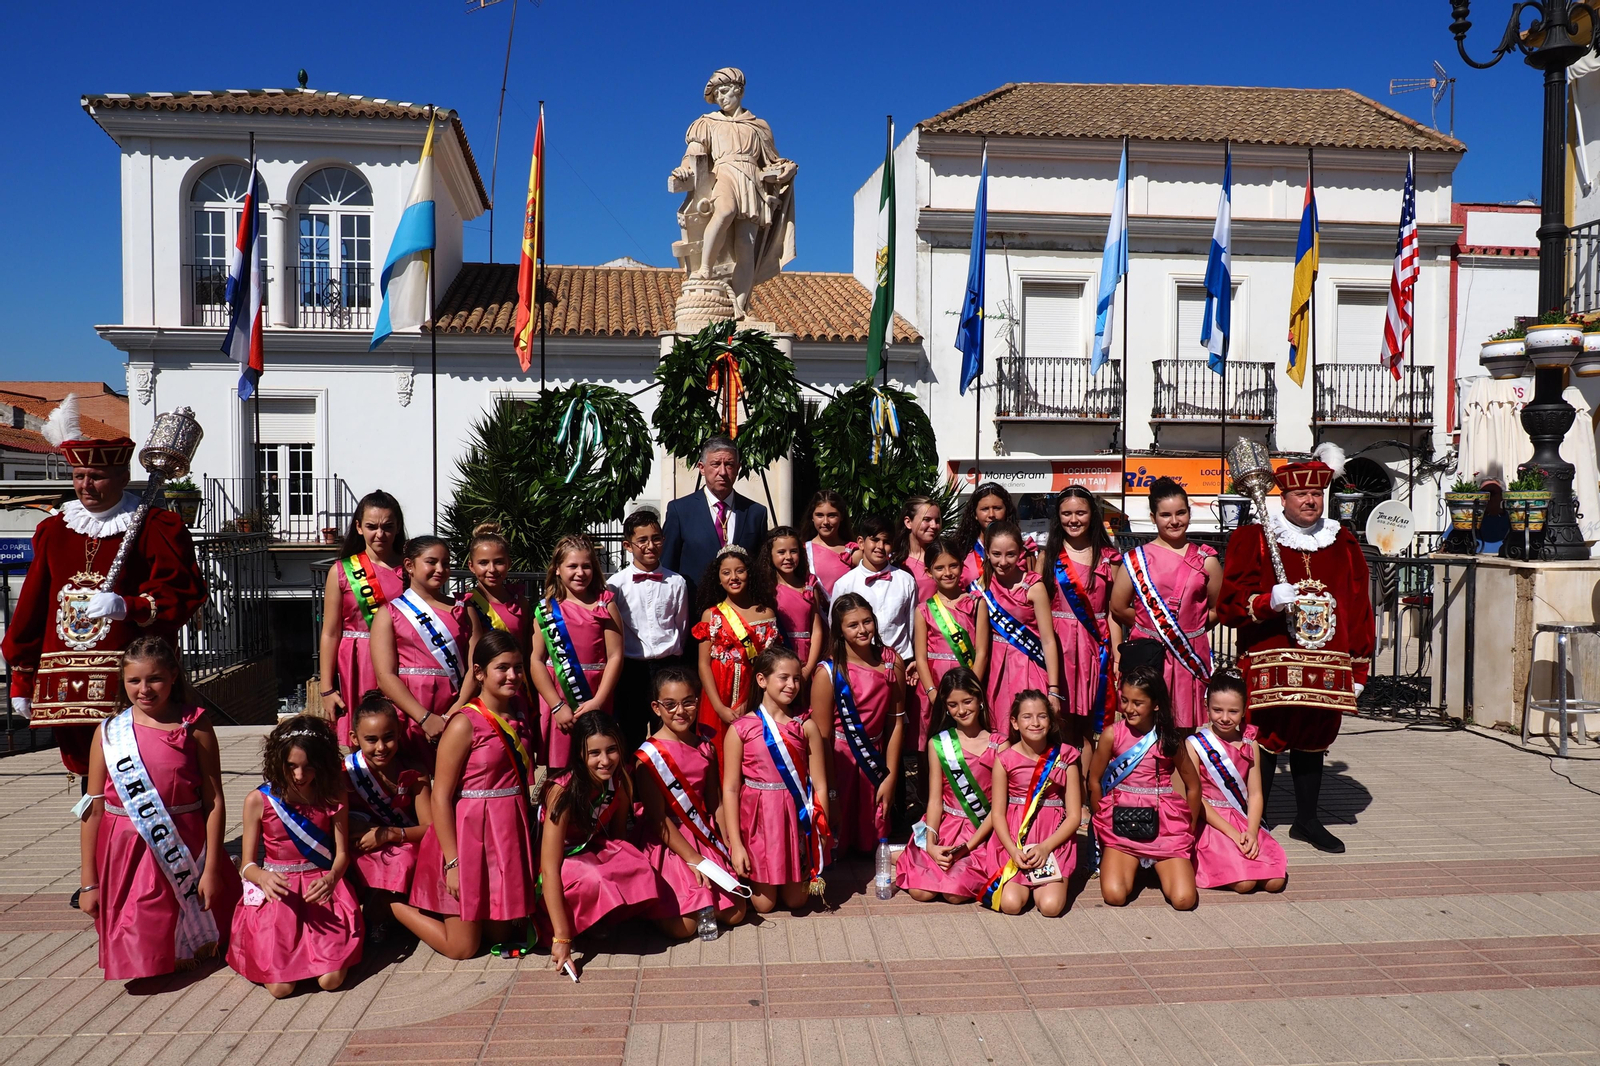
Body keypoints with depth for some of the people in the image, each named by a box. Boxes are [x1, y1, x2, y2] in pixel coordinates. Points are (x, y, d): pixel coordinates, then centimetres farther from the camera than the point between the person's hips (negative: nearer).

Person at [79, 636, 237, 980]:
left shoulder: (195, 726, -4)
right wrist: (88, 882, 2)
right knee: (139, 954, 1)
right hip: (125, 854, 1)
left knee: (192, 953, 4)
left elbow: (214, 802, -5)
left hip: (184, 853, -1)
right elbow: (94, 809, 3)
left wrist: (211, 870, -9)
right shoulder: (108, 733, 0)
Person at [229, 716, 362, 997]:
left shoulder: (332, 798, -1)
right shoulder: (258, 801, -3)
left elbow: (342, 853, -1)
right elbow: (247, 864, -1)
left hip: (322, 886, 0)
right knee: (280, 986, -16)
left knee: (331, 979, -17)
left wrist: (331, 878, -24)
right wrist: (263, 877, -25)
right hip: (276, 890, 0)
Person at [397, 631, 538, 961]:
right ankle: (391, 903, 23)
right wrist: (452, 862, -18)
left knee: (500, 934, 14)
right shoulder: (465, 724, -15)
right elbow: (440, 798, -15)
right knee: (462, 947, 4)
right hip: (470, 833, -7)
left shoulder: (519, 717, 5)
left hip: (509, 834, 7)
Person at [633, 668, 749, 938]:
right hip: (668, 842, -5)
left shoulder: (705, 746, 5)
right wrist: (693, 860, -15)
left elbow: (716, 804, 8)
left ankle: (705, 902, 26)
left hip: (705, 838, 6)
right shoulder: (649, 755, -14)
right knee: (683, 926, -15)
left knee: (735, 913, -2)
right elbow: (658, 818, -14)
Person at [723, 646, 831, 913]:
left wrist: (821, 834, -7)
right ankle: (748, 878, 35)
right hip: (757, 818, -2)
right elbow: (730, 788, -8)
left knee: (796, 900, 8)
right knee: (764, 904, 5)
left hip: (796, 817, 2)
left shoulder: (806, 726, -1)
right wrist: (735, 844, -11)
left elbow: (819, 785, -2)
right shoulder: (741, 729, -7)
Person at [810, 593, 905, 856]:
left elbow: (896, 722, 0)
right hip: (837, 761, -4)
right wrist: (830, 794, -15)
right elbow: (821, 738, -16)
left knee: (871, 843, 16)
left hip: (874, 758, 4)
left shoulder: (893, 662, -6)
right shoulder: (828, 672, -18)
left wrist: (891, 777, -1)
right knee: (836, 846, 9)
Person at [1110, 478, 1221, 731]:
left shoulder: (1205, 560, 5)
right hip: (1147, 655, -1)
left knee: (1186, 727, 5)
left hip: (1191, 656, 1)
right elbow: (1118, 609, 2)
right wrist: (1147, 625, 5)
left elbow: (1218, 610, 8)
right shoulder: (1136, 559, 0)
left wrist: (1189, 629, 4)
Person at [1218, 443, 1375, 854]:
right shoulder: (1253, 539, -2)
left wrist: (1358, 668, 10)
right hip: (1270, 666, -4)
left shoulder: (1343, 544, 11)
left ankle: (1307, 820, 28)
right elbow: (1230, 604, -6)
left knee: (1313, 741, 14)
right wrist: (1269, 601, -24)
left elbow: (1359, 609, 13)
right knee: (1265, 742, -2)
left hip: (1325, 667, 4)